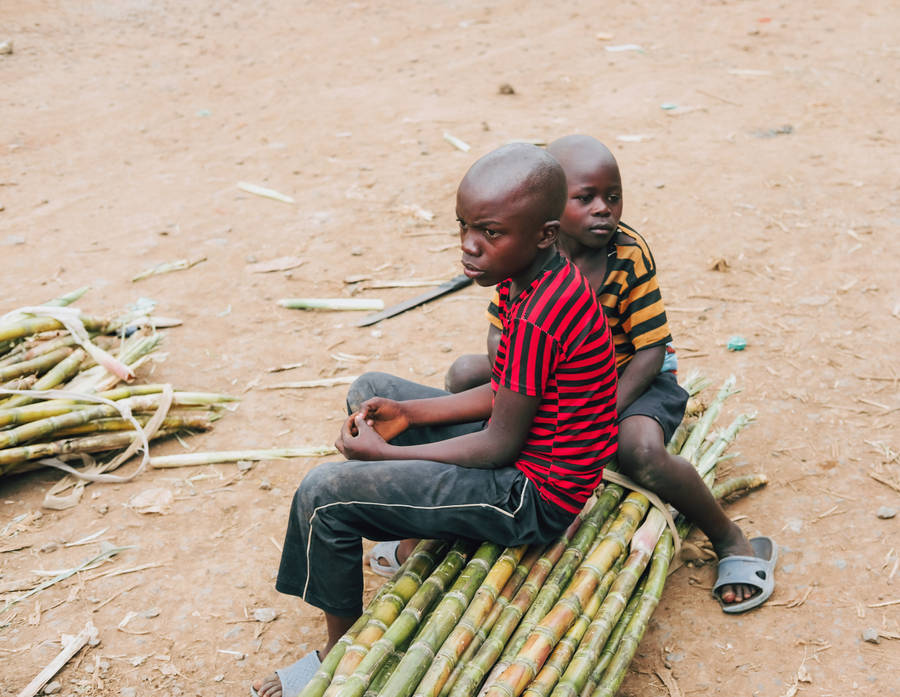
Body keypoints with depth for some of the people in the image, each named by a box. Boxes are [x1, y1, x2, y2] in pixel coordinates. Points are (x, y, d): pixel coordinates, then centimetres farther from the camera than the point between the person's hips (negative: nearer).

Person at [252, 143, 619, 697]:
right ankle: (416, 534, 31)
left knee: (324, 493, -15)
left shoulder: (537, 320, -30)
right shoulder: (552, 279, -1)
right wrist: (409, 414, 0)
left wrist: (384, 453, -13)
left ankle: (342, 647, 8)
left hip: (536, 498, -10)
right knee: (371, 389, 19)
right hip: (535, 447, 10)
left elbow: (499, 447, -23)